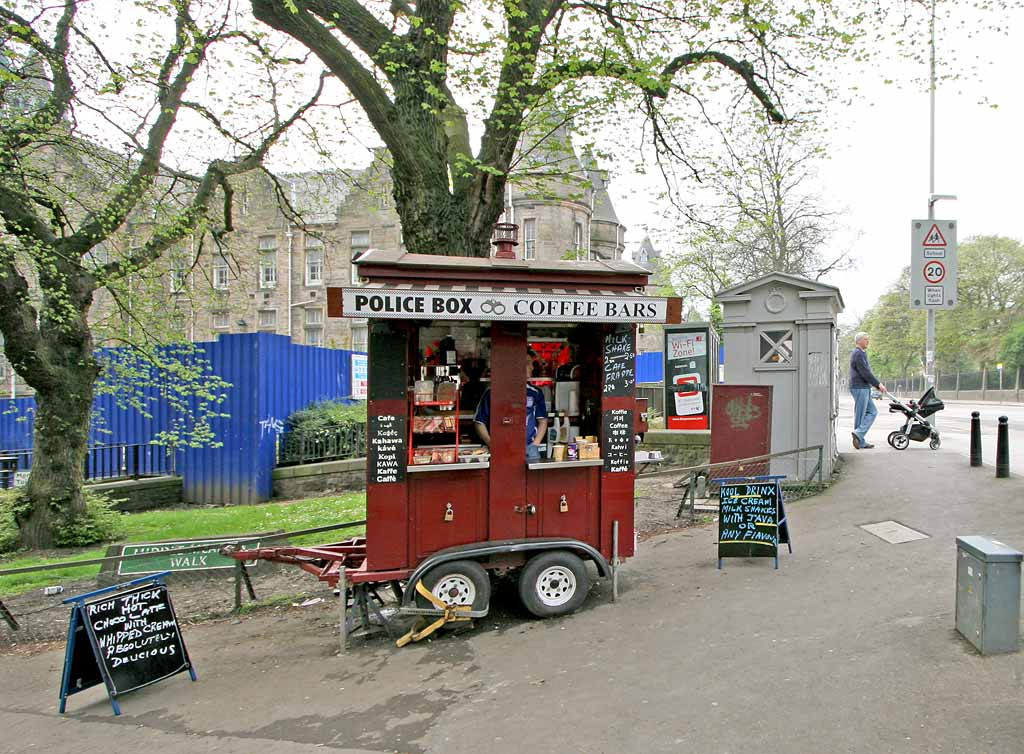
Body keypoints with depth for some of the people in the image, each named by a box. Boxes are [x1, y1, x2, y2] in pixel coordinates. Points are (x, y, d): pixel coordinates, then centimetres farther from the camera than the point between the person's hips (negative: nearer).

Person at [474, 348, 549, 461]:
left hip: (528, 448, 2)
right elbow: (479, 422, 7)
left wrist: (535, 444, 4)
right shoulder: (492, 392, 4)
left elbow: (542, 421, 18)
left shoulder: (535, 393, 12)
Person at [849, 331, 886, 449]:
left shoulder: (862, 353, 20)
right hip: (859, 388, -10)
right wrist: (878, 384, -16)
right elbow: (865, 372, -21)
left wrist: (878, 384, 16)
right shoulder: (858, 354, -14)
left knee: (872, 412, 9)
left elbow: (868, 372, 22)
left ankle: (859, 436, 5)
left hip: (864, 388, 10)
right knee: (860, 414, -6)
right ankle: (860, 443, -3)